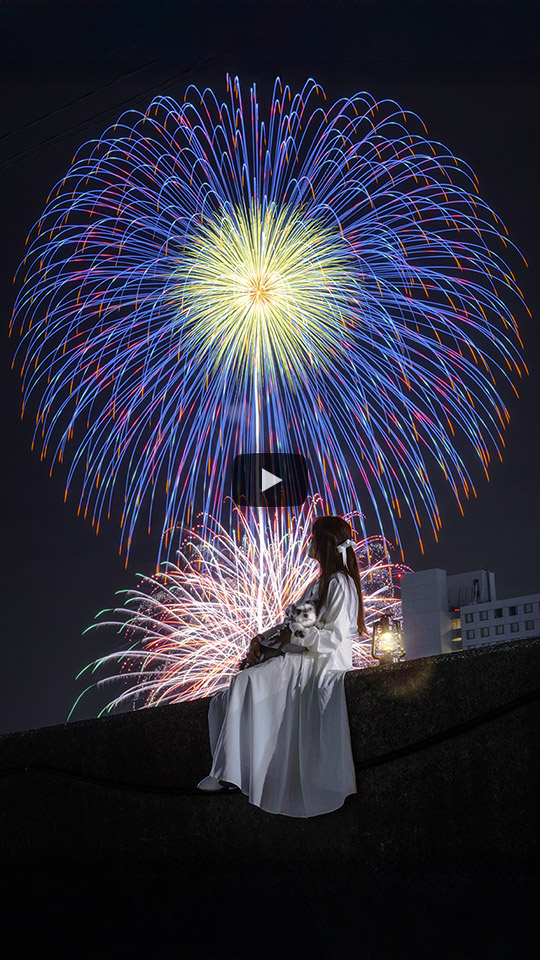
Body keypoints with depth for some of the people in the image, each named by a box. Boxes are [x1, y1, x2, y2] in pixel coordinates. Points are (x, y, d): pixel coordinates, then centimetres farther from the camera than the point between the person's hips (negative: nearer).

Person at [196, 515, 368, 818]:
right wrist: (264, 639, 5)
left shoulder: (340, 583, -9)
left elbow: (335, 637, -18)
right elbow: (295, 623, 19)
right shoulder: (321, 582, 21)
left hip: (323, 662, -10)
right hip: (299, 658, 10)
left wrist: (292, 637, -15)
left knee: (247, 682, -27)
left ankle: (229, 773, -27)